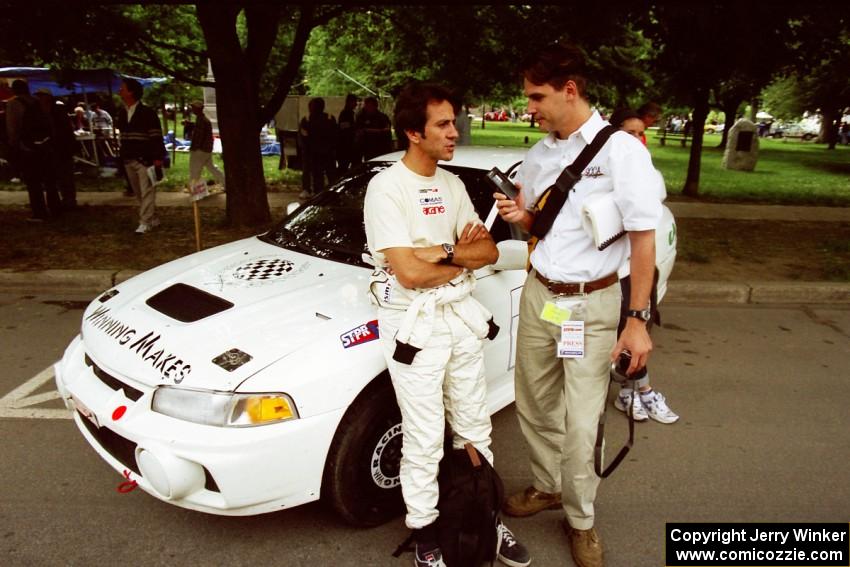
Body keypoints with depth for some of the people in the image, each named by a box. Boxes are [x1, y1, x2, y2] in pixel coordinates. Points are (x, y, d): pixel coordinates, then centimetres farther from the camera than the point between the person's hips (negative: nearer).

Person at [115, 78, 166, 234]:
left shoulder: (147, 112, -9)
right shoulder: (122, 113, 13)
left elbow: (156, 136, -11)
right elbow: (122, 135, 20)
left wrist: (158, 157, -17)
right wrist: (122, 156, 17)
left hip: (145, 158, -8)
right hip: (128, 159, 8)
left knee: (147, 191, -9)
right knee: (138, 193, 11)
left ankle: (145, 222, -9)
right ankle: (153, 219, 20)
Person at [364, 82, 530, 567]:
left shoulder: (453, 185, 7)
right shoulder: (387, 188, -15)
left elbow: (490, 251, 4)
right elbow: (410, 273, -22)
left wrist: (445, 253, -15)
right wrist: (463, 258, -7)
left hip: (462, 316, 7)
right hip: (414, 325, -6)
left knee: (475, 428, 17)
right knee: (425, 441, 5)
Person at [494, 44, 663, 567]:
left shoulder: (621, 151, -12)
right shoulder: (539, 155, 7)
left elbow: (644, 237, -12)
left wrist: (637, 318, -15)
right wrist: (520, 216, -5)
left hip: (591, 304, -6)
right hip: (537, 294, 6)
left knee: (581, 426, 1)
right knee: (535, 406, 16)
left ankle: (581, 521, 24)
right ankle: (547, 486, 39)